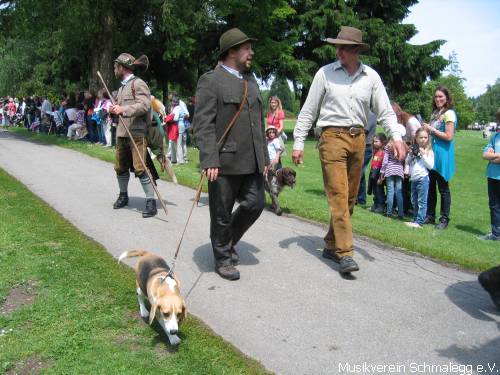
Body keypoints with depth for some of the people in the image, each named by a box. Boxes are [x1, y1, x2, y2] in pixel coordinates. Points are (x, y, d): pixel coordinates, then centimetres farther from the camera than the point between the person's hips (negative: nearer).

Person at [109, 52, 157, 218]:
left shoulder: (138, 83, -6)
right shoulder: (122, 87, 20)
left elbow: (144, 105, -19)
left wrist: (123, 109, -25)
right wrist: (114, 109, 7)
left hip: (137, 133, -9)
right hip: (121, 133, 9)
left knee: (140, 168, -13)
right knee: (120, 167, 15)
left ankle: (151, 202, -7)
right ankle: (123, 196, 33)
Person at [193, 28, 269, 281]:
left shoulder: (251, 81, 17)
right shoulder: (210, 81, -6)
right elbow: (202, 124, -13)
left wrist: (264, 156, 17)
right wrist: (209, 160, -21)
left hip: (252, 162, 7)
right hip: (225, 161, -7)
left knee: (255, 204, 8)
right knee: (221, 214, 6)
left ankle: (228, 241, 33)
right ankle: (223, 258, 25)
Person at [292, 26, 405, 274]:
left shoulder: (371, 76, 7)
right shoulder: (325, 73, 2)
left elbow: (385, 111, 8)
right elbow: (308, 111, 4)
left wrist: (396, 137, -8)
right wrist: (298, 143, 0)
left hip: (358, 139, 4)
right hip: (332, 137, -4)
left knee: (350, 197, 8)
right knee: (338, 195, -11)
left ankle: (331, 246, 22)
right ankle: (345, 253, -9)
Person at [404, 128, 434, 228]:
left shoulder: (429, 151, -2)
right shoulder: (413, 150, 13)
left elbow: (430, 166, -9)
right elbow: (407, 162, 21)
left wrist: (423, 155, -12)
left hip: (423, 178, -6)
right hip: (413, 179, 6)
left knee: (422, 201, -7)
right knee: (414, 201, 13)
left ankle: (419, 222, -7)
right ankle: (415, 219, 23)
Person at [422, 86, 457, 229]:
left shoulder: (449, 114, -10)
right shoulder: (435, 113, 14)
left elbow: (448, 137, -17)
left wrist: (431, 129, -13)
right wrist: (425, 128, 4)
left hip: (443, 154, -8)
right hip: (431, 152, 8)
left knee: (443, 188, 0)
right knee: (430, 186, 10)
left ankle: (444, 219, 8)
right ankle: (430, 216, 20)